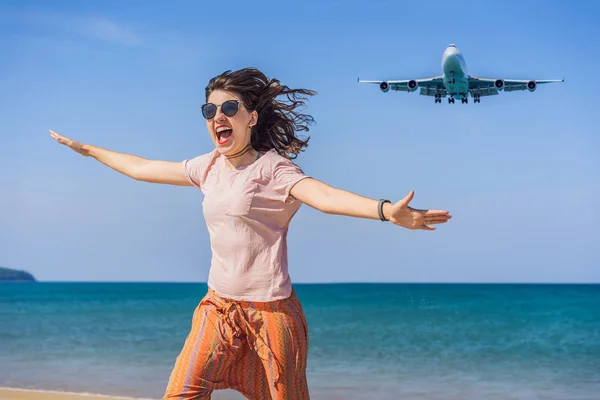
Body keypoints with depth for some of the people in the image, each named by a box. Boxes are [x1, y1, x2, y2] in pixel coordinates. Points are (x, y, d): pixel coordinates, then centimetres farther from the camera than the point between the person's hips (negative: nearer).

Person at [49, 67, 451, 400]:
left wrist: (387, 210, -49)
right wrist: (87, 149, 30)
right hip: (218, 306, 6)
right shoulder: (208, 167, 7)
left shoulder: (273, 167, -12)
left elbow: (324, 195, -30)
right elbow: (141, 167, 21)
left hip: (270, 309, -5)